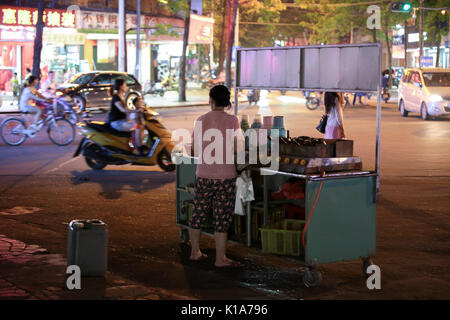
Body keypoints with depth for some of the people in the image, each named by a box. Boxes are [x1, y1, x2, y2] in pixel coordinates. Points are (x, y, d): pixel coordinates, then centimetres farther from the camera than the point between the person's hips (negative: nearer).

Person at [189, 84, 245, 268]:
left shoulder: (201, 120, 2)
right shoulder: (232, 120, -9)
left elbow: (195, 150, 9)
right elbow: (238, 149, -9)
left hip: (203, 175, 4)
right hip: (225, 176, -4)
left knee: (199, 213, 14)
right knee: (222, 217, 3)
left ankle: (195, 252, 25)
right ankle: (220, 258, 7)